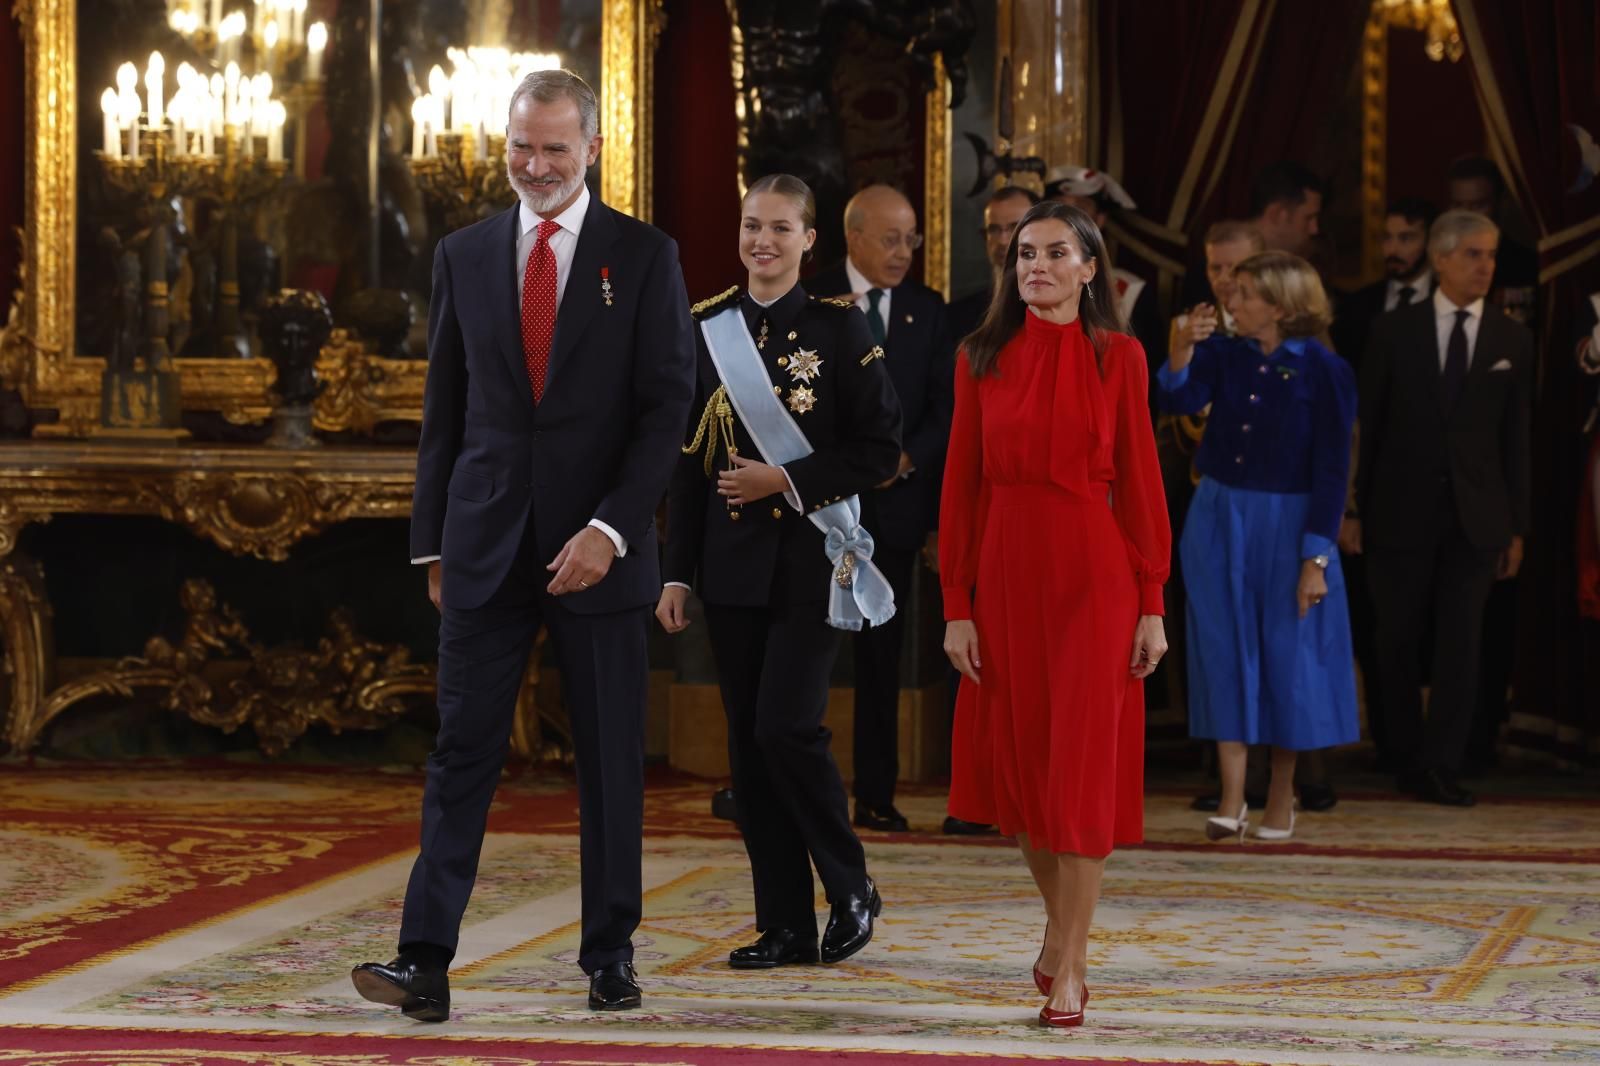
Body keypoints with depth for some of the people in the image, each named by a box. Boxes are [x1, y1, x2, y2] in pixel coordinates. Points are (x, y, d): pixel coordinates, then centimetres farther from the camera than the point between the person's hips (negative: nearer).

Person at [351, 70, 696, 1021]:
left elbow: (668, 406, -5)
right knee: (464, 751, -3)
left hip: (601, 547, -2)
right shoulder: (465, 255, 9)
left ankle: (611, 956, 16)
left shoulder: (644, 256, 0)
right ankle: (426, 961, -7)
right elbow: (446, 408, 13)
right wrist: (432, 540, 9)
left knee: (613, 762, 6)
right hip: (487, 547, 2)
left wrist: (609, 529, -14)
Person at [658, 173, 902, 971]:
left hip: (810, 560, -4)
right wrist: (676, 572, 6)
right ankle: (785, 925, 11)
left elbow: (880, 449, -4)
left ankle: (851, 889, 8)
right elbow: (689, 458, 9)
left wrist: (788, 481, -14)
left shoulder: (839, 327, -3)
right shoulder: (708, 328, 8)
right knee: (748, 741, 4)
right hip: (732, 561, 4)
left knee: (786, 726, -13)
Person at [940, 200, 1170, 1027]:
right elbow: (961, 484, 3)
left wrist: (1151, 605, -5)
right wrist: (956, 604, -2)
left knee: (1082, 764, -4)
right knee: (1018, 757, 10)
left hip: (1092, 575, -2)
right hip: (1005, 573, 3)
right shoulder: (982, 358, 4)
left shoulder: (1118, 358, -1)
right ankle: (1059, 921, 33)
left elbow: (1139, 482, -1)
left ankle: (1069, 967, -1)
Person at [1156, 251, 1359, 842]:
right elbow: (1180, 399, -14)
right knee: (1226, 652, 3)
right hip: (1219, 521, 3)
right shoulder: (1224, 355, 1)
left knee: (1287, 656, 4)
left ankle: (1280, 802, 17)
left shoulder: (1323, 371, -10)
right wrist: (1183, 350, -30)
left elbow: (1331, 471, -10)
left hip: (1286, 526, -3)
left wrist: (1316, 559, -12)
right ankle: (1232, 799, 6)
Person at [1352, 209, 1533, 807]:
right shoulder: (1395, 332, 2)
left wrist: (1516, 527, 3)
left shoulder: (1512, 341, 5)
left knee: (1461, 644, -5)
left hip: (1474, 517, 0)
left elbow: (1516, 438, 6)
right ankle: (1410, 760, 17)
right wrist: (1356, 508, -1)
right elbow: (1367, 426, 3)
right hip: (1401, 511, 0)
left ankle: (1442, 768, -2)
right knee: (1399, 643, 5)